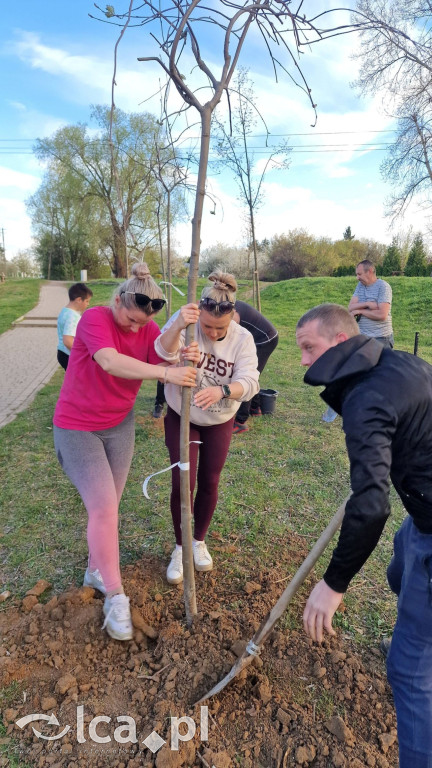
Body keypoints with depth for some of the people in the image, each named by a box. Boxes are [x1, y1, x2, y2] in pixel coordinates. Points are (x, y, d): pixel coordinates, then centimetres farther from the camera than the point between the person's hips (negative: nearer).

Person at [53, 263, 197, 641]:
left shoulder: (149, 327, -3)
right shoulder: (94, 318, -20)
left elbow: (162, 361, -18)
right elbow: (110, 361, -39)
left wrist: (183, 358, -41)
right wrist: (165, 373, -48)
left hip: (120, 425, 5)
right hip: (77, 428, -5)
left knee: (108, 505, 14)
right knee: (104, 507, -9)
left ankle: (96, 571, 36)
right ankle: (115, 596, 7)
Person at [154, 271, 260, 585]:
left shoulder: (243, 338, -17)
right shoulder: (184, 322, -20)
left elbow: (249, 382, -28)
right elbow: (162, 354, -36)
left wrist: (221, 390, -49)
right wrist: (177, 327, -56)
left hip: (220, 422, 2)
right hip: (182, 418, -1)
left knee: (209, 483, 11)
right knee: (183, 483, -2)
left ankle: (200, 541, 36)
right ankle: (181, 548, 22)